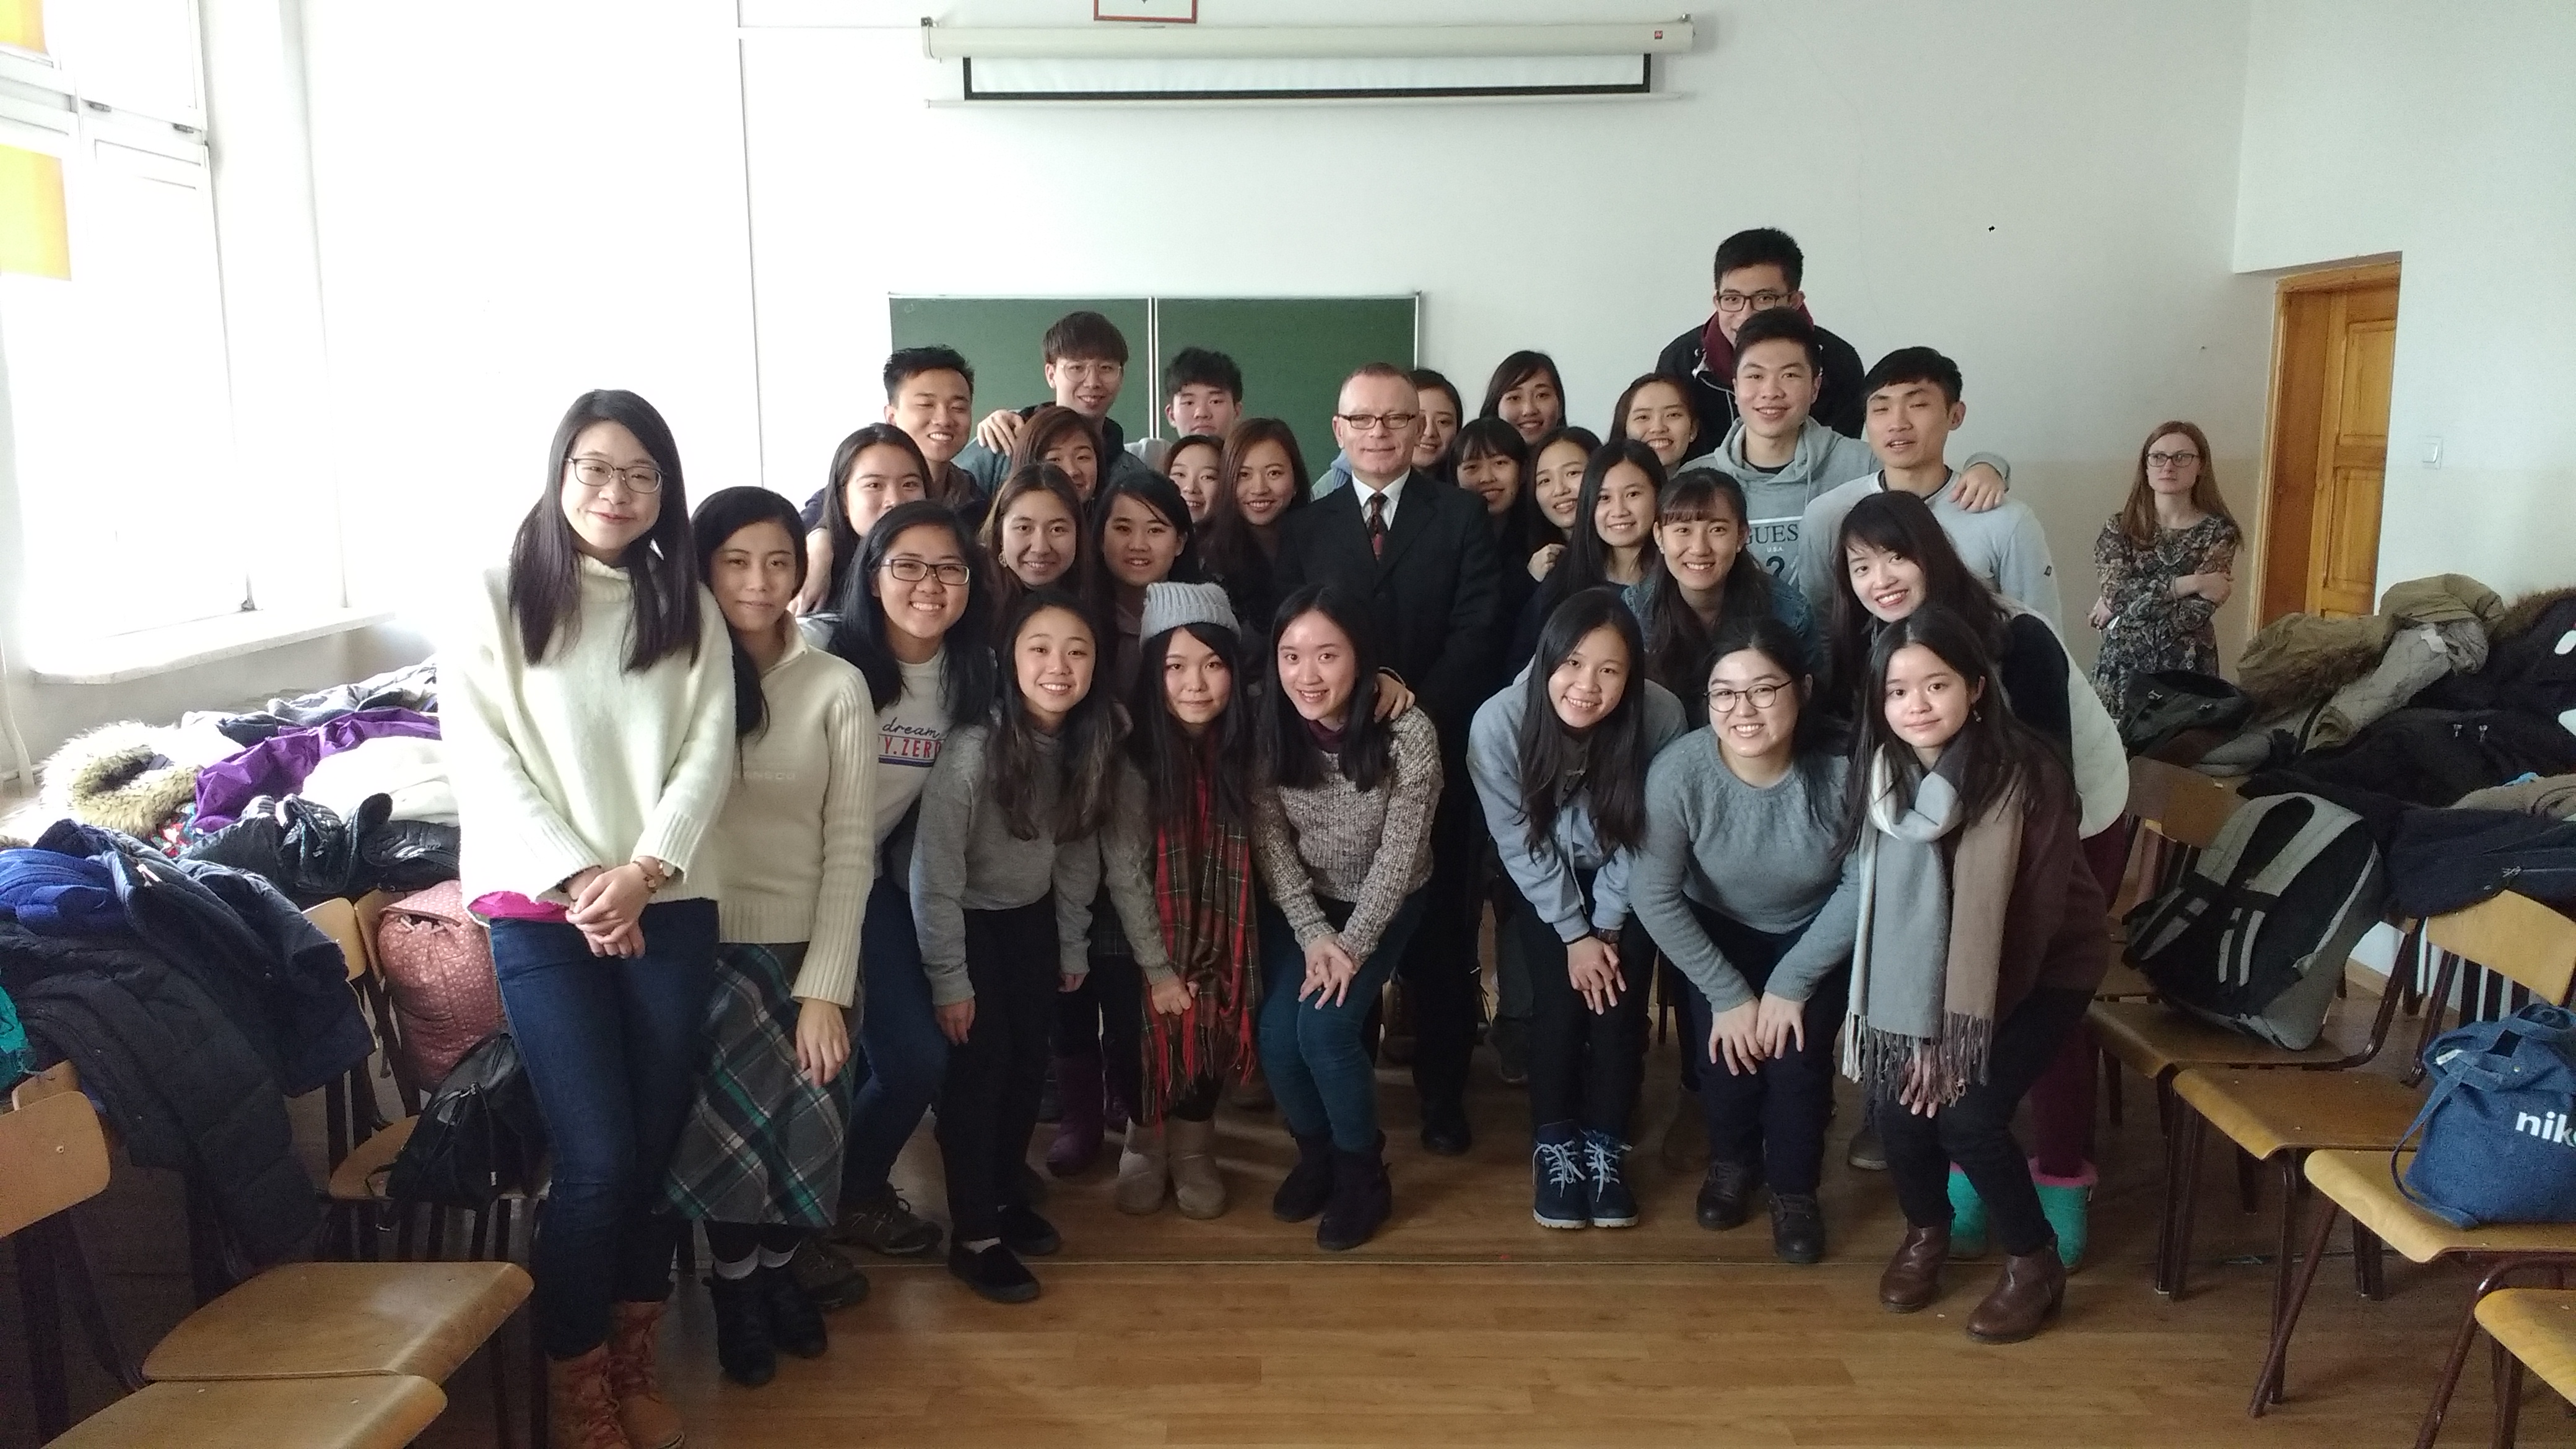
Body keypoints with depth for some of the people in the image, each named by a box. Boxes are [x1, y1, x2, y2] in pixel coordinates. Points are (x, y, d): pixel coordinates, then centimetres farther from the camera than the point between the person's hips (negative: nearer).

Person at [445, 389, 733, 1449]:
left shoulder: (688, 606, 9)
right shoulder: (498, 598, 1)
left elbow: (708, 755, 1)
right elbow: (481, 759, -6)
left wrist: (642, 870, -13)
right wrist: (575, 878, -15)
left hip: (671, 906, 3)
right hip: (542, 911, -3)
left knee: (659, 1144, 8)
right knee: (596, 1158, -7)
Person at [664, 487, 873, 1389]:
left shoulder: (838, 687, 2)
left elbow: (850, 847, -2)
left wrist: (825, 987, -8)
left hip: (799, 944, 1)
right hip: (697, 943, -1)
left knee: (802, 1121, -10)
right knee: (741, 1114, -17)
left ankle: (773, 1263, 25)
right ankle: (738, 1279, 15)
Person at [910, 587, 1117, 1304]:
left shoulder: (1088, 745, -10)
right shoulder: (973, 750, -28)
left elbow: (1079, 850, 1)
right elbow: (935, 873, -23)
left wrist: (1073, 944, 7)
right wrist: (949, 979, -19)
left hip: (1032, 919, 6)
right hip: (969, 922, -5)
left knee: (1029, 1062, 13)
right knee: (981, 1067, -2)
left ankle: (1006, 1195, 34)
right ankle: (973, 1236, 13)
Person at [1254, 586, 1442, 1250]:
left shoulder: (1409, 734, -26)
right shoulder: (1267, 732, -18)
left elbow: (1400, 854, -19)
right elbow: (1271, 843, -11)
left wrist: (1353, 945, -19)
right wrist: (1313, 933, -18)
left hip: (1384, 902, -3)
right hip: (1299, 904, 3)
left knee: (1325, 1026, -19)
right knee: (1276, 1034, -12)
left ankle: (1363, 1176, 7)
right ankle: (1315, 1154, 19)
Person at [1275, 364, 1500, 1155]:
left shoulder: (1462, 517, 4)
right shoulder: (1304, 528, 9)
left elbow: (1475, 632, -5)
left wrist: (1416, 717, -17)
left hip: (1435, 750, -1)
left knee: (1441, 930, 6)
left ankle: (1443, 1093, 18)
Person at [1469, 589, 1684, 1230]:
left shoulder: (1661, 717, -29)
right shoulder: (1499, 723, -30)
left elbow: (1640, 838, -14)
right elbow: (1521, 846, -18)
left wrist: (1607, 927, -13)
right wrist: (1574, 934, -15)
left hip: (1623, 885, 1)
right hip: (1541, 886, -1)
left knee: (1620, 997, -13)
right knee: (1559, 998, -15)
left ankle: (1605, 1147, 6)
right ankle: (1552, 1147, 5)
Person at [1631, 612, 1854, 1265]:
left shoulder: (1842, 771, -30)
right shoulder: (1678, 771, -30)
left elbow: (1861, 887, -18)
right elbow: (1654, 895, -21)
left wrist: (1791, 984, -17)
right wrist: (1728, 993, -17)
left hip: (1816, 936, 0)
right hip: (1717, 930, 1)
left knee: (1795, 1052, -16)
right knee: (1725, 1044, -15)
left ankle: (1794, 1187, 13)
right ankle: (1732, 1161, 19)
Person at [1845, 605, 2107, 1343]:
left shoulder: (2026, 776, -25)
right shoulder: (1881, 771, -11)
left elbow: (2029, 919, -22)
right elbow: (1882, 903, -4)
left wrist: (1963, 1034, -20)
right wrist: (1914, 1025, -9)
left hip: (2044, 967, -4)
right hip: (1931, 967, 4)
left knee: (1966, 1110, -16)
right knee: (1898, 1092, -9)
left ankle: (2034, 1262, 9)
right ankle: (1926, 1229, 20)